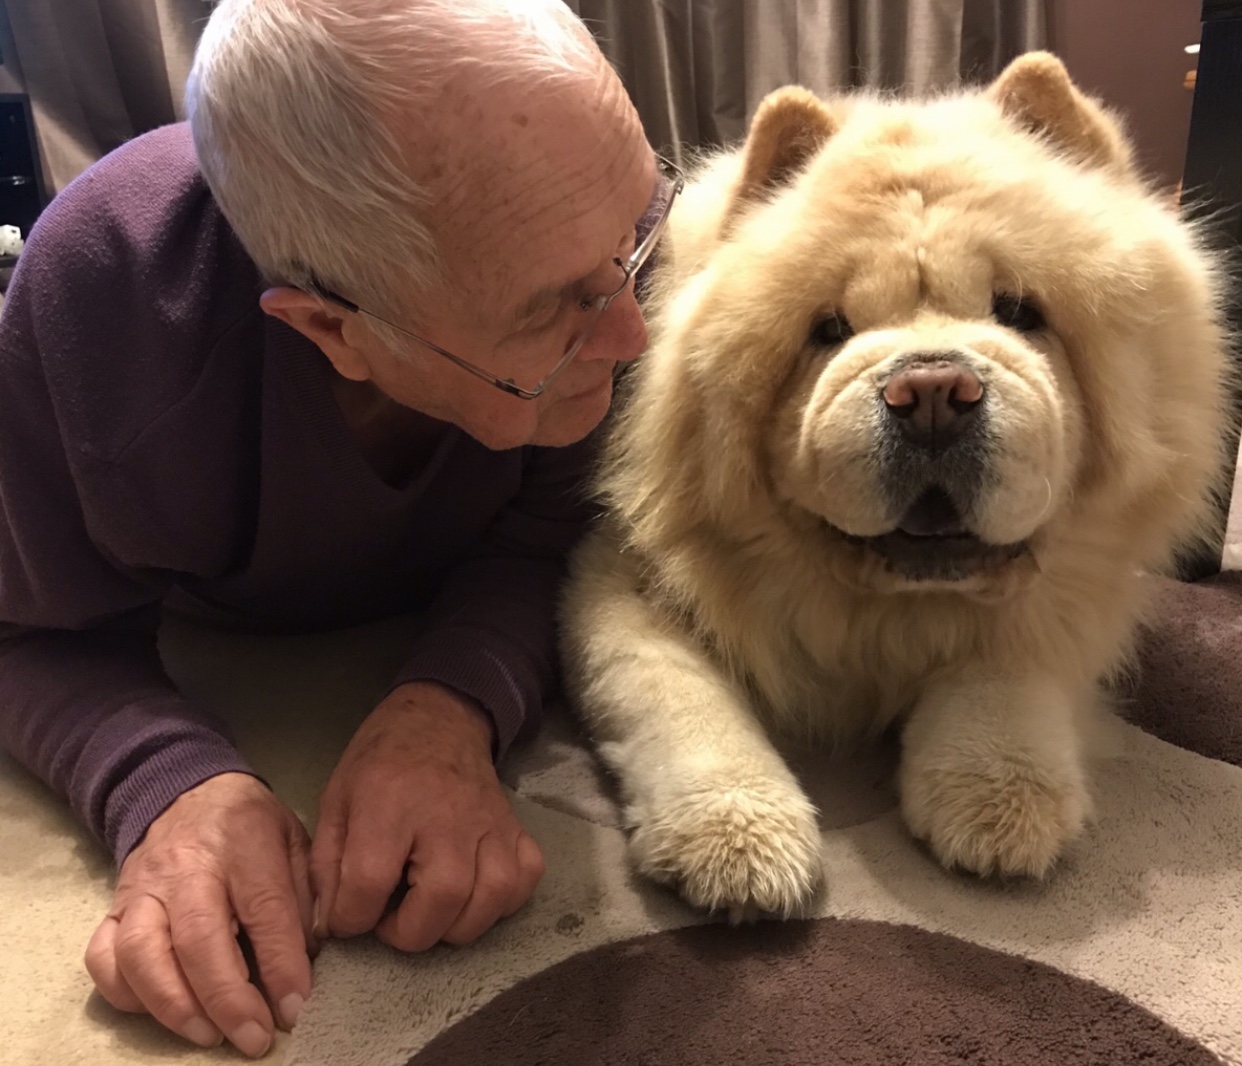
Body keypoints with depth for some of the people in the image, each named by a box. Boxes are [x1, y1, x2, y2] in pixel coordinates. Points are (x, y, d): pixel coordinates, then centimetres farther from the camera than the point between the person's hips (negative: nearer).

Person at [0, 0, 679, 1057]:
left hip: (442, 641, 2)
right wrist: (169, 783, -42)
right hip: (211, 670, -1)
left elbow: (546, 533, -22)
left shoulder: (578, 225, -32)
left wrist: (454, 707, -42)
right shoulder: (99, 286, -36)